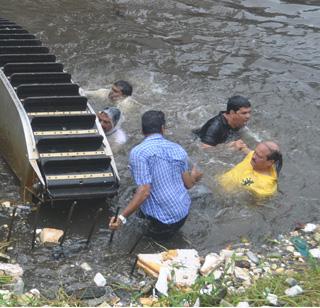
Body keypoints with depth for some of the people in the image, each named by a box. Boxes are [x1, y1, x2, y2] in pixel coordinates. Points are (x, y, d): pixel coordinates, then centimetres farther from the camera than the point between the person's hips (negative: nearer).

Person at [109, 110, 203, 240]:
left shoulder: (138, 152, -14)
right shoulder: (177, 149, 2)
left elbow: (144, 191, -22)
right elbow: (188, 184, 7)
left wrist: (122, 217, -22)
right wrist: (193, 176, 30)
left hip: (162, 219, -4)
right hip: (183, 213, 5)